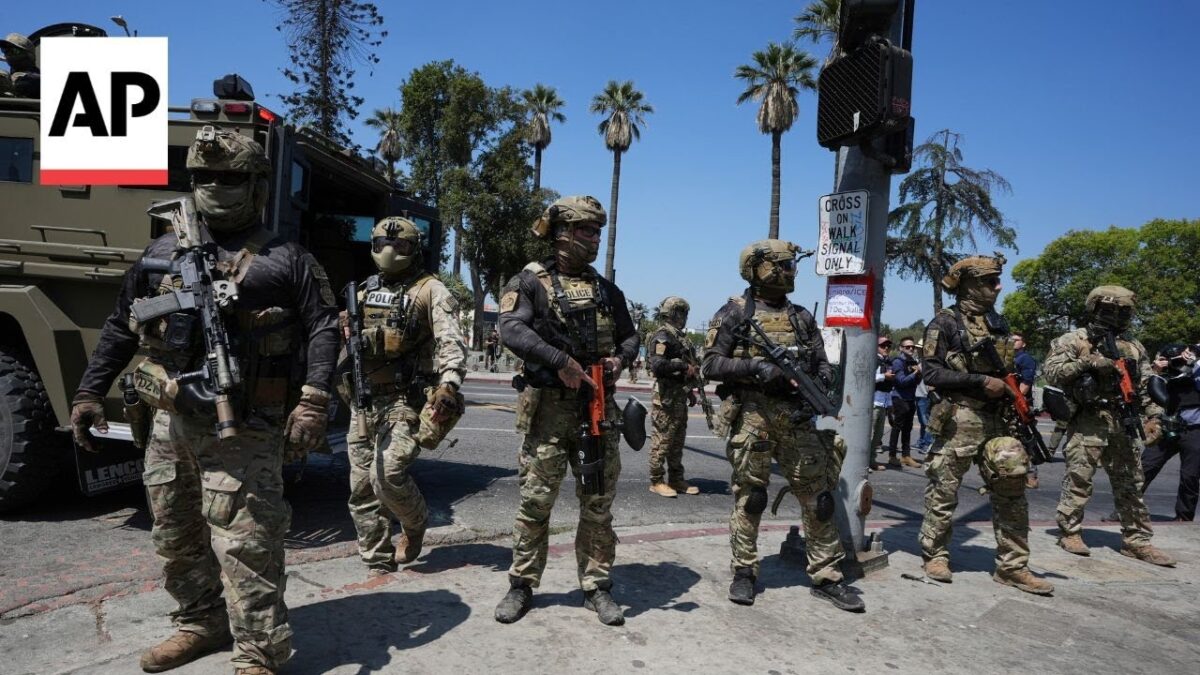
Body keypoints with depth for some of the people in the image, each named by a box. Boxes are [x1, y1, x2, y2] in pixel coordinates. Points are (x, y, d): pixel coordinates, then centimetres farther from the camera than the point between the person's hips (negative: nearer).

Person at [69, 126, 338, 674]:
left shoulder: (287, 260, 0)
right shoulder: (161, 254, 14)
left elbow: (323, 327, -6)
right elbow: (119, 329, 21)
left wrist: (313, 402, -16)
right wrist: (88, 392, 18)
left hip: (243, 432, -6)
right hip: (169, 424, 6)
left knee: (243, 545, -6)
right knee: (176, 540, 19)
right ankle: (201, 623, 38)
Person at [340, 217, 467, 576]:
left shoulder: (430, 291, -4)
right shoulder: (364, 291, 16)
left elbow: (451, 342, -17)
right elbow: (347, 341, 24)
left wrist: (449, 384, -31)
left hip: (405, 401, -6)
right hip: (363, 402, 7)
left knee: (388, 475, -18)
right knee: (362, 488, 6)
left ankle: (415, 523, 14)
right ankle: (378, 564, 18)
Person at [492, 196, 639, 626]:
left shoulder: (606, 289, 15)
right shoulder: (531, 281, -1)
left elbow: (629, 335, 22)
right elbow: (511, 329, -17)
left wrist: (620, 359, -1)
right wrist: (562, 361, -24)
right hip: (548, 408, -4)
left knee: (598, 503, 9)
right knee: (535, 500, 3)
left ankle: (597, 587, 21)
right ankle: (521, 586, 18)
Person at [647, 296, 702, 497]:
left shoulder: (681, 337, 17)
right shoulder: (662, 337, -12)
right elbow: (657, 365, -25)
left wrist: (691, 390, 20)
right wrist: (684, 367, -21)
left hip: (680, 396, 10)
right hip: (666, 397, -10)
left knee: (678, 440, 14)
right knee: (662, 440, -3)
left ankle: (676, 480, 22)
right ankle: (656, 481, 5)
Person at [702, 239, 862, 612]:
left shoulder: (802, 316, 14)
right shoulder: (735, 312, 1)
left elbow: (822, 365, 15)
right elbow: (710, 364, -5)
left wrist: (817, 390, -6)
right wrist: (754, 366, -17)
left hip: (797, 418, 4)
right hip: (752, 417, -4)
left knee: (819, 497, 4)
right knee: (749, 498, 3)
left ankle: (826, 576, 16)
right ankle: (744, 572, 18)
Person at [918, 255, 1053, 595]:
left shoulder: (998, 322, 17)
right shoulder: (945, 322, -5)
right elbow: (931, 372, -12)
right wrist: (980, 382, -17)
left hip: (997, 421, 7)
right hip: (958, 421, -7)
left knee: (1011, 491, 5)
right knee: (944, 491, 1)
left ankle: (1012, 566, 14)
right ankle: (935, 555, 16)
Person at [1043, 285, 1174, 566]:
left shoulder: (1134, 346, 15)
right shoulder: (1074, 340, -2)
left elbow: (1147, 385, 15)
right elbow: (1052, 371, -12)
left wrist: (1153, 416, 5)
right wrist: (1086, 362, -20)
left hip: (1123, 424, 6)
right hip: (1088, 423, -6)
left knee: (1131, 484, 10)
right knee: (1079, 480, -4)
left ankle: (1136, 540, 20)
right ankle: (1069, 532, 8)